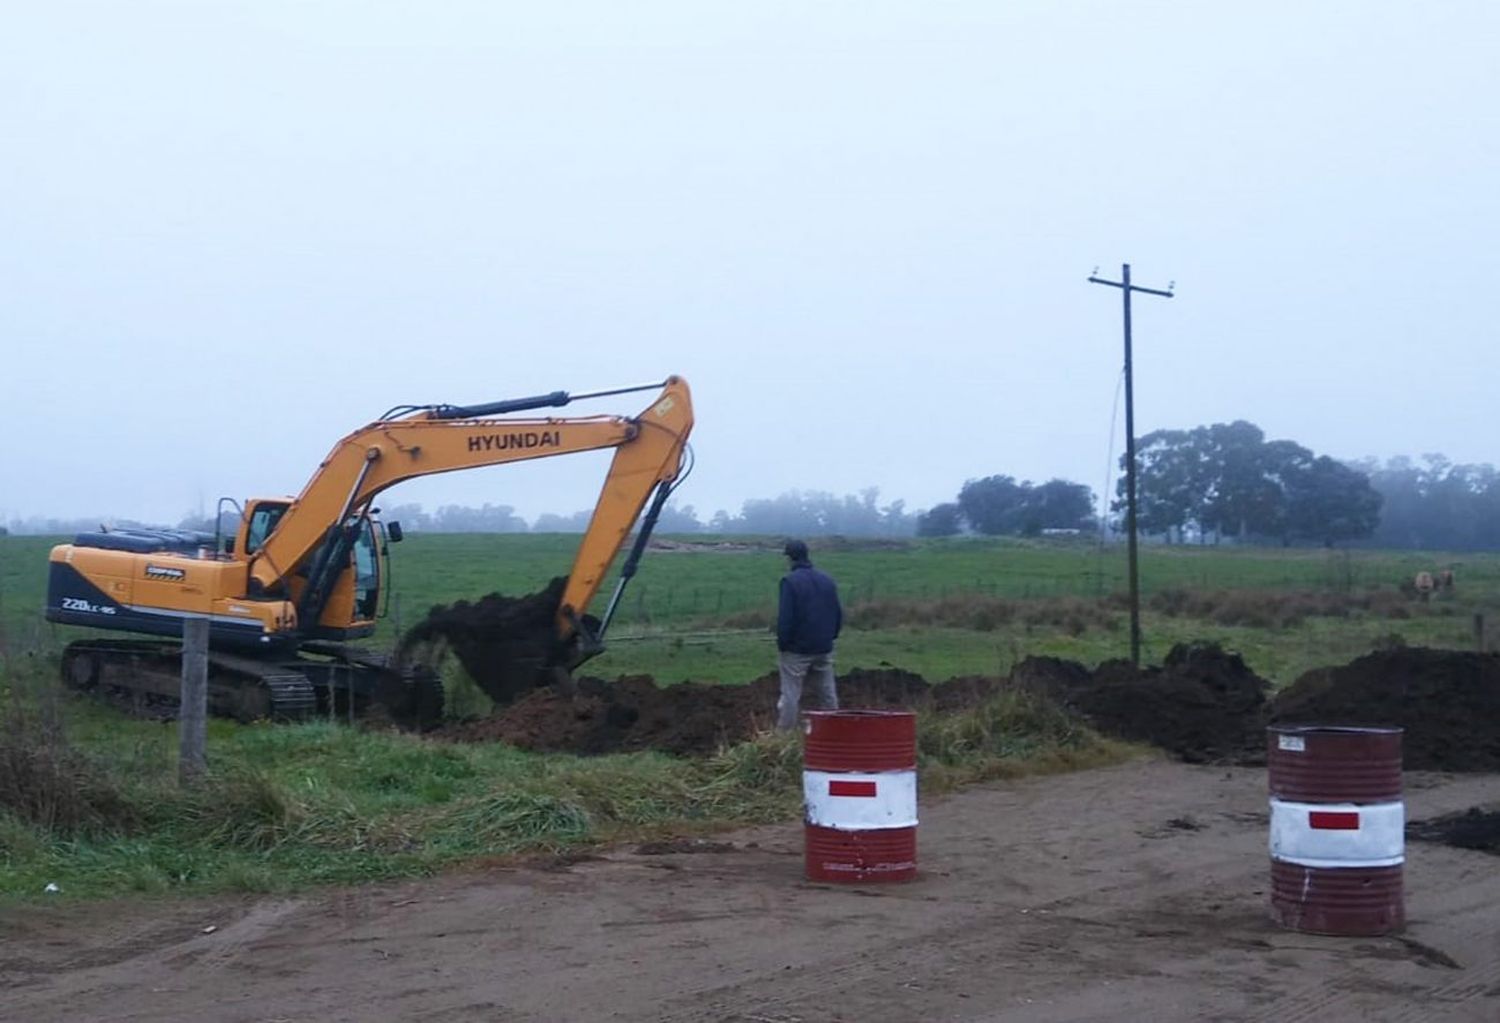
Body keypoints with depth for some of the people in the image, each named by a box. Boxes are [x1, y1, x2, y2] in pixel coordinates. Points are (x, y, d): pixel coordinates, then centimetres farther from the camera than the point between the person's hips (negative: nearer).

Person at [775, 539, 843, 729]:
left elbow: (785, 617, -15)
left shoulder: (790, 581, -11)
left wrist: (782, 644, -6)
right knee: (827, 695, 11)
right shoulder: (827, 580, 9)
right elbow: (838, 614, 12)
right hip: (824, 649, 6)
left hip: (796, 649, -6)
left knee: (790, 695, -1)